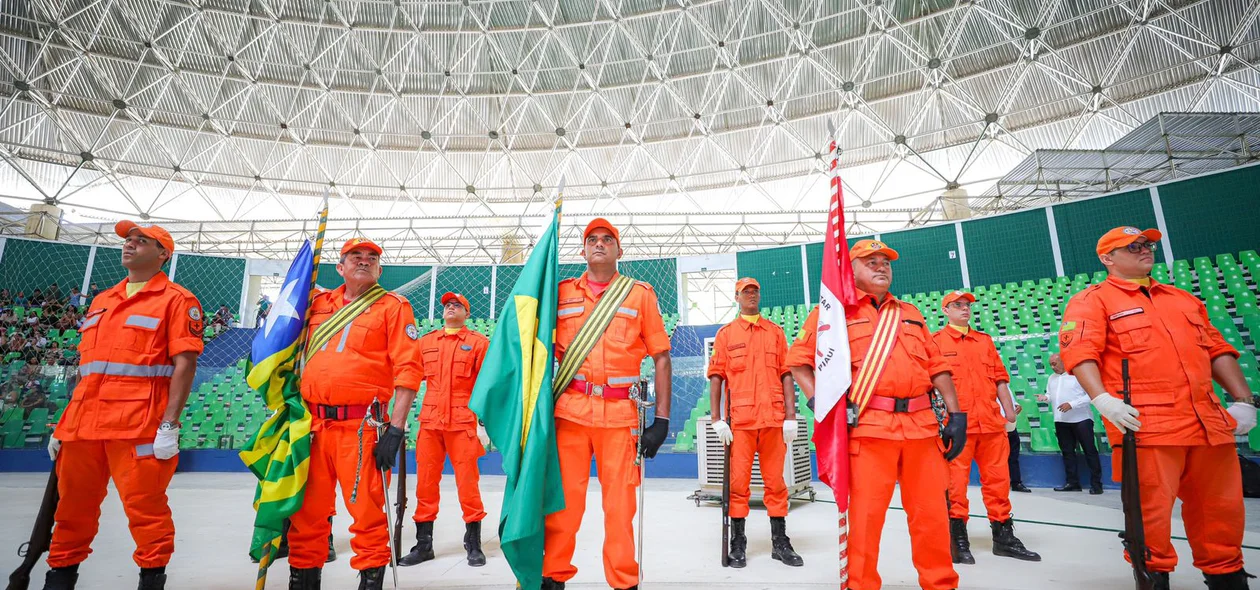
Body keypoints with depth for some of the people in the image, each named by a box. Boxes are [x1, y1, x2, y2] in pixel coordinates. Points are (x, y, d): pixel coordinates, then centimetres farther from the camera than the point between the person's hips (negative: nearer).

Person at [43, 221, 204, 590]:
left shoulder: (175, 299, -2)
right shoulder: (101, 301, 21)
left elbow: (185, 365, -11)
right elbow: (88, 367, 23)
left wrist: (169, 425, -18)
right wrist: (64, 424, 18)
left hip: (140, 424, -7)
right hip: (83, 422, 7)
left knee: (145, 507, -3)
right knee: (73, 507, 15)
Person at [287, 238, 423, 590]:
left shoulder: (393, 306, 1)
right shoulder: (319, 303, 15)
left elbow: (408, 369, -7)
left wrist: (396, 428, -13)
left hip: (361, 427, -4)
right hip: (313, 424, 5)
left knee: (366, 512, -2)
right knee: (306, 512, 11)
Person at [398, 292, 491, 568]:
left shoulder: (478, 342, 3)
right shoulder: (425, 341, 14)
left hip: (463, 422, -3)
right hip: (429, 421, 4)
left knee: (467, 481, 1)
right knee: (425, 481, 7)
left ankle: (474, 543, 14)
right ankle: (423, 544, 20)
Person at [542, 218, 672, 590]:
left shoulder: (641, 293, 9)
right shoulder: (562, 292, 13)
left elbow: (661, 357, 6)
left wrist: (662, 419, -1)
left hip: (620, 413, -1)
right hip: (569, 409, 1)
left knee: (620, 504, 3)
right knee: (563, 500, 5)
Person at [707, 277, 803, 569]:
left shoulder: (776, 332, 12)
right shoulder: (725, 334, 8)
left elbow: (786, 375, 8)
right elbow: (716, 378, 3)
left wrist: (791, 417, 0)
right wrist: (717, 419, -4)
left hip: (773, 419, 1)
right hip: (739, 420, -1)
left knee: (775, 481, 8)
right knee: (738, 482, 3)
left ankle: (780, 542, 21)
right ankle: (738, 544, 15)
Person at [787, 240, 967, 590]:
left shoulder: (910, 314, 21)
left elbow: (937, 366, 18)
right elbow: (798, 359, 3)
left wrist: (956, 414, 10)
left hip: (922, 425, 5)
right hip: (869, 426, -4)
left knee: (932, 510, 10)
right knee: (865, 512, -2)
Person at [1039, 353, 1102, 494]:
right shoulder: (1052, 378, 15)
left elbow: (1090, 395, -13)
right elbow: (1050, 395, 16)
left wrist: (1071, 404, -20)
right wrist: (1046, 397, -8)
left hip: (1081, 419, -6)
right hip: (1061, 421, 6)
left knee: (1090, 451, 0)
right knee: (1067, 452, 9)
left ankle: (1096, 483, 5)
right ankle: (1072, 482, 14)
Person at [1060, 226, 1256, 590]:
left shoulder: (1183, 299, 23)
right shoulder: (1092, 300, 0)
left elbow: (1218, 350, 24)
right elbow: (1079, 352, -13)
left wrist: (1243, 399, 14)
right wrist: (1102, 399, -25)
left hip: (1211, 423, 7)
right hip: (1145, 424, -6)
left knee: (1222, 508, 13)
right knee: (1151, 508, -5)